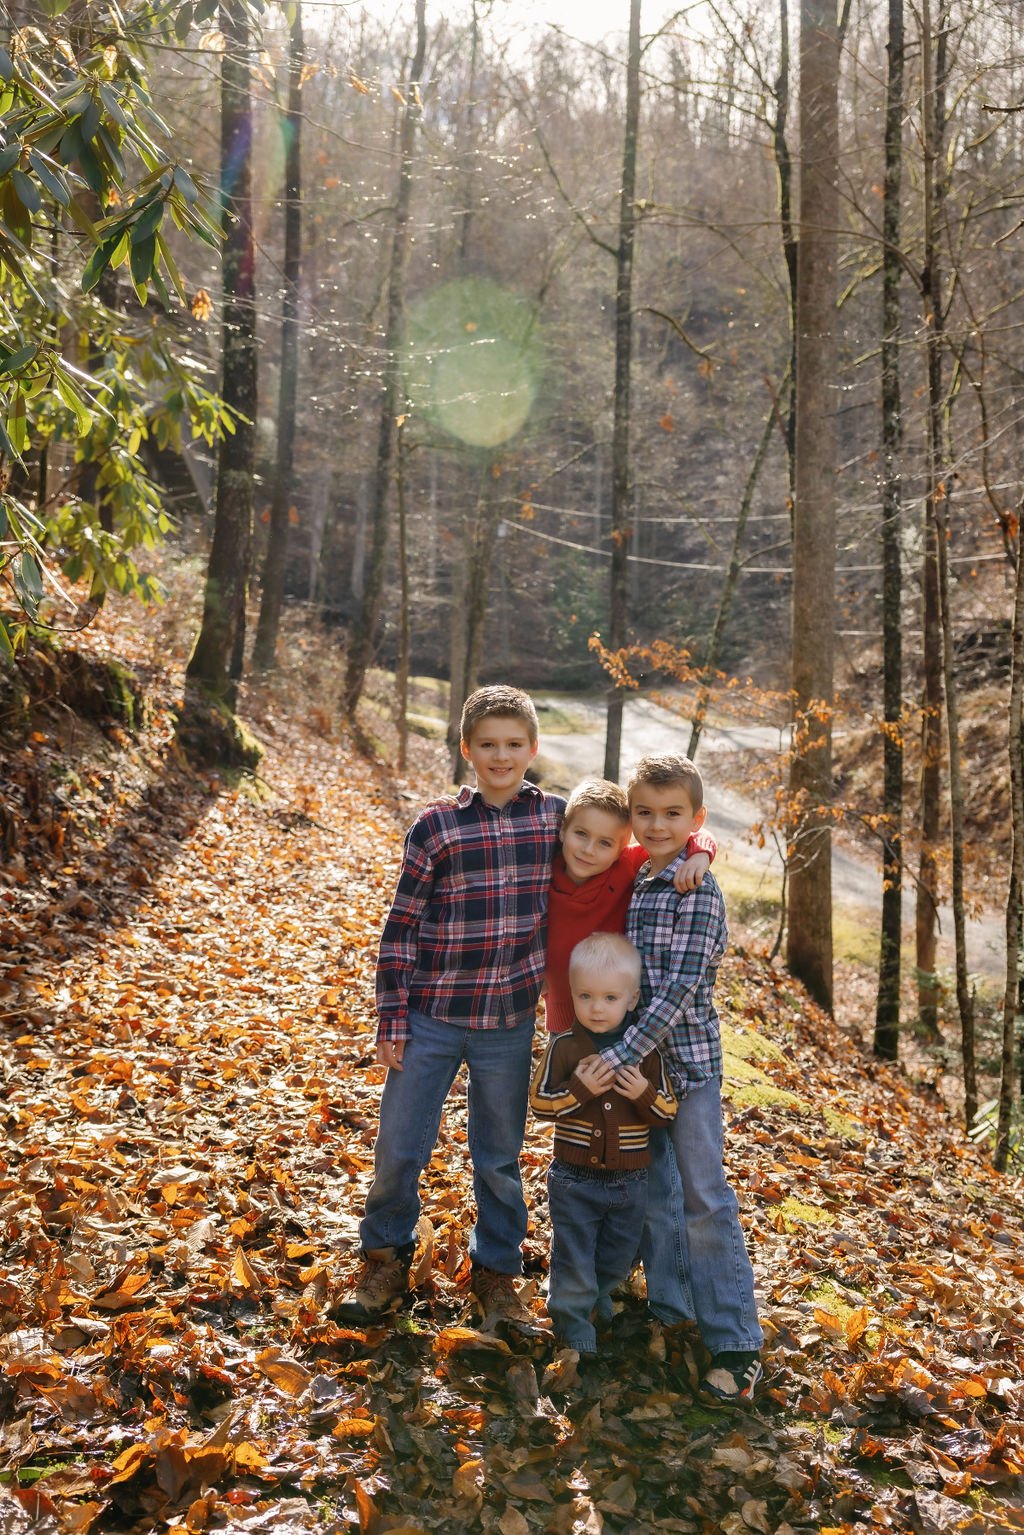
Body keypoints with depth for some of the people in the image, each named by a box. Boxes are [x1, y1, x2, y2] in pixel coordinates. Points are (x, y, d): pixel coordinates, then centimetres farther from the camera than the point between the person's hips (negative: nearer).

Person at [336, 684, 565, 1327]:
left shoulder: (555, 815, -2)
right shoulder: (435, 827, -8)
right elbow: (401, 927, -4)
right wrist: (391, 1020, -5)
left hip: (509, 1025, 1)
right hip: (430, 1018, -1)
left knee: (501, 1158, 15)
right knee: (399, 1148, 9)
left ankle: (497, 1273, 35)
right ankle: (386, 1261, 33)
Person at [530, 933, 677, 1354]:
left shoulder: (647, 1050, -6)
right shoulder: (564, 1046, -13)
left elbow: (668, 1111, -2)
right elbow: (540, 1102, -11)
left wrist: (645, 1094, -22)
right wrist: (579, 1090, -26)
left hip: (629, 1181, 3)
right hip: (574, 1179, -3)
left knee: (618, 1257, 22)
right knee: (573, 1258, 6)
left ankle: (599, 1294, 50)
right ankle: (572, 1319, 29)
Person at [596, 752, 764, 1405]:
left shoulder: (698, 891, -16)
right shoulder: (636, 884, 7)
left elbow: (680, 989, -22)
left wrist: (621, 1054, -25)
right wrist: (622, 1055, 9)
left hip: (686, 1059, -7)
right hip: (638, 1061, 7)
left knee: (705, 1199, -1)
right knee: (651, 1192, 16)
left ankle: (738, 1346, 9)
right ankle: (670, 1310, 33)